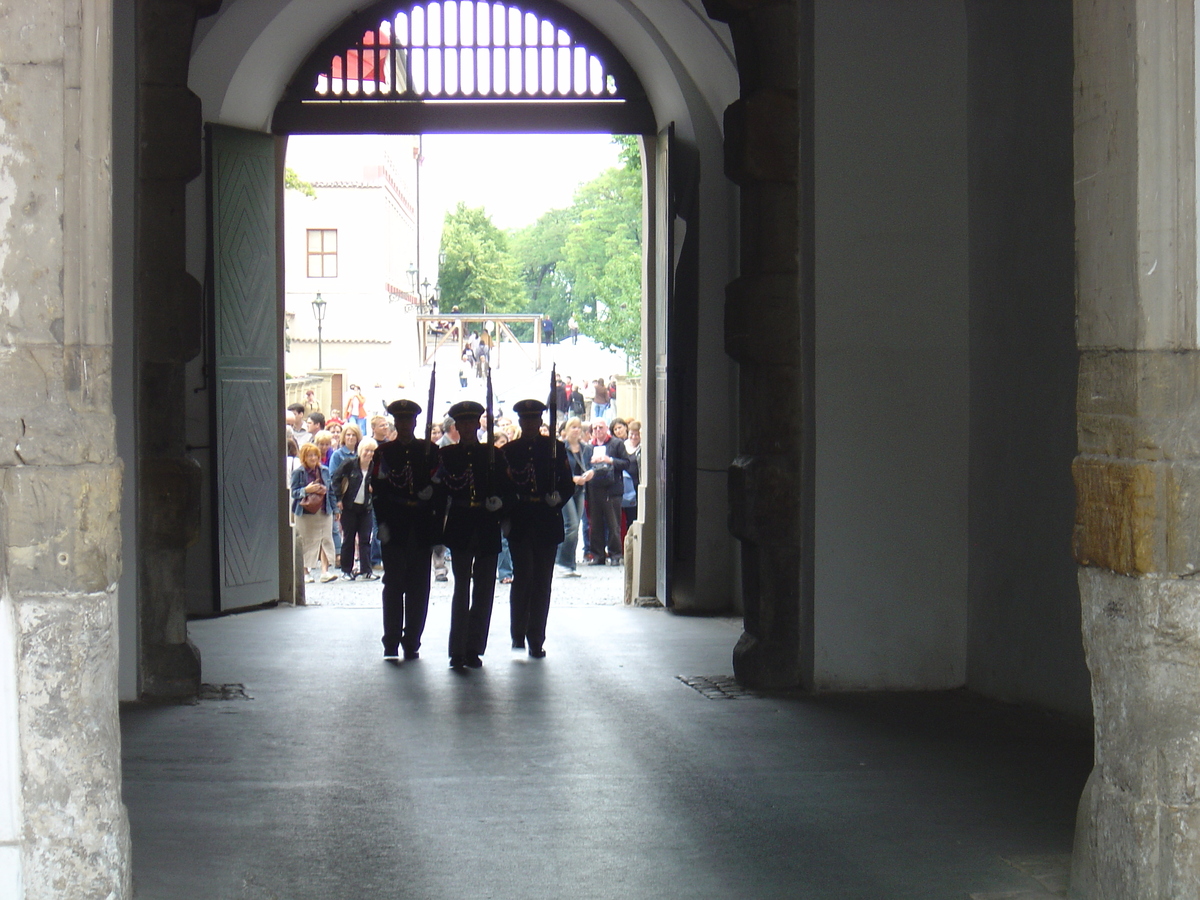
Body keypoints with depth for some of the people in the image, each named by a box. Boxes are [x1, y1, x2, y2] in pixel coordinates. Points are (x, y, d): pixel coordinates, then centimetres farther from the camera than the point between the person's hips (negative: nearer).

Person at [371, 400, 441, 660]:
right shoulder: (384, 453, 8)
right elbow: (378, 488, 2)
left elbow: (440, 488, 6)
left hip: (422, 528, 1)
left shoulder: (431, 451, 9)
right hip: (394, 528, -1)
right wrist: (381, 524, -8)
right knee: (393, 584, -2)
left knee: (418, 587, 2)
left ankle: (412, 643, 8)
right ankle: (391, 643, 2)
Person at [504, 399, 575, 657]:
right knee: (523, 576, -9)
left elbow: (568, 484, 7)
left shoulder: (554, 448, 8)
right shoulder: (509, 451, 7)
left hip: (547, 523, 1)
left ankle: (536, 640, 9)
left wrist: (558, 498, -12)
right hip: (520, 524, -1)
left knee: (542, 582, 3)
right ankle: (518, 633, 5)